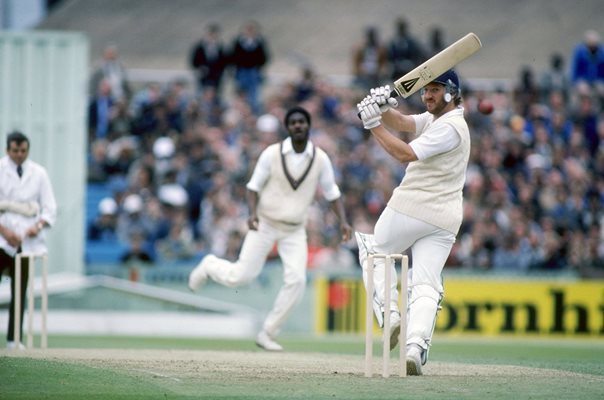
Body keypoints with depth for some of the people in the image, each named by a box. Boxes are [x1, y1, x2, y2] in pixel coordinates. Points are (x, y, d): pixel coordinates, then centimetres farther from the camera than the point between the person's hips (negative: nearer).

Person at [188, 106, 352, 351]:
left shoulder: (320, 159, -7)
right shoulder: (272, 153, -12)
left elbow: (332, 193, 1)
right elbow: (254, 186, -6)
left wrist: (343, 221, -14)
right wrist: (253, 212, -24)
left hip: (295, 231, 2)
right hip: (265, 224, -2)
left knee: (297, 280, -16)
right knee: (240, 276, -7)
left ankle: (267, 334, -2)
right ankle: (210, 266, 29)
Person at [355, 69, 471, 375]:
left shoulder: (449, 127, -12)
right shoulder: (435, 119, 17)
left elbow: (406, 154, -19)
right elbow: (401, 124, 9)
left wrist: (374, 125, -15)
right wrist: (384, 108, -11)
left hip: (411, 209, -8)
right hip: (445, 220, 8)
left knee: (374, 252, 14)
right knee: (426, 284, -1)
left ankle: (389, 314, -3)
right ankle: (416, 346, -18)